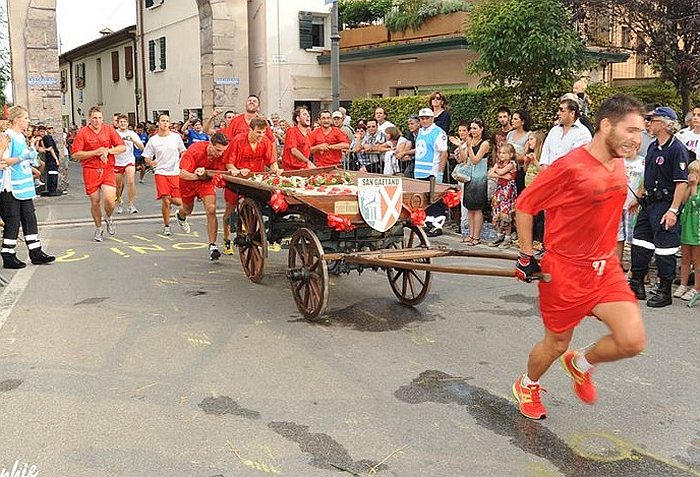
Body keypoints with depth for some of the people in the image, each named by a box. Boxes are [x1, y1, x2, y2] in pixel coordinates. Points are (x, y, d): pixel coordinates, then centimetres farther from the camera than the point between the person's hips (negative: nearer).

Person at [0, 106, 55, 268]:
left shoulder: (21, 137, 15)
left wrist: (31, 156, 10)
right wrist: (21, 158, -20)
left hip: (24, 185, 9)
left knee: (29, 218, 9)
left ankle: (36, 253, 15)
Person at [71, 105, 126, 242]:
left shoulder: (109, 130, 6)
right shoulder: (82, 133, -2)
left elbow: (122, 147, 6)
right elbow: (75, 154, -6)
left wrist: (107, 150, -9)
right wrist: (95, 152, -13)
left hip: (108, 169, 1)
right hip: (90, 170, -1)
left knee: (109, 199, -15)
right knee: (95, 202, 4)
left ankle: (108, 219, 17)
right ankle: (98, 228, 24)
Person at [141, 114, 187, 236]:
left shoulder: (176, 137, 5)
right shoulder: (153, 140, 4)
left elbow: (183, 152, 16)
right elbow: (146, 158, 9)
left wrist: (180, 162, -2)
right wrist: (151, 162, -12)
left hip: (176, 173, 1)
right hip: (161, 173, -1)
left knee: (177, 201, -6)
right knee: (165, 200, -7)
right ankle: (166, 226, 10)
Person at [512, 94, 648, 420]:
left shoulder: (618, 165, 4)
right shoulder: (570, 167, -20)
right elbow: (524, 205, -12)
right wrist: (526, 257, -9)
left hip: (605, 268, 6)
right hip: (564, 270, -6)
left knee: (633, 341, -8)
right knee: (557, 344, 10)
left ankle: (581, 364, 24)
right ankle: (527, 386, 41)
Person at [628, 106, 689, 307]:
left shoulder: (677, 149, -14)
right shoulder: (653, 147, 12)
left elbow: (682, 183, -19)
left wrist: (673, 210, -24)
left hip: (665, 205, -9)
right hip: (649, 203, 9)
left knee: (664, 249, -1)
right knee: (639, 243, 11)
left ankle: (665, 291, 11)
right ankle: (637, 285, 23)